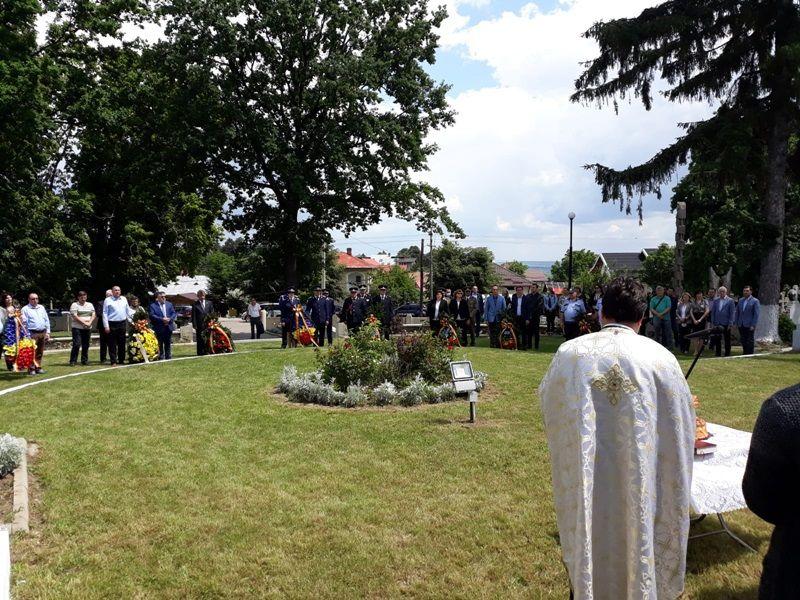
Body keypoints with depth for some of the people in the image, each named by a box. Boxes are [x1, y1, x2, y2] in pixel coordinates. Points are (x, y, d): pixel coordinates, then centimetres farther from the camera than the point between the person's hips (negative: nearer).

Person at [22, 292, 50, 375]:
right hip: (32, 333, -5)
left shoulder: (42, 308, 16)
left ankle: (38, 367, 16)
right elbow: (24, 323, -6)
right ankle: (31, 369, -3)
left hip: (43, 333, 5)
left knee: (40, 352, 9)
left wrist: (47, 332, 10)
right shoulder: (25, 309, 0)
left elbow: (47, 320, 17)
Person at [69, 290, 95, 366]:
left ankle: (84, 360, 15)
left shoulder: (90, 305, 16)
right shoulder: (74, 305, 1)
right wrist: (84, 323, -15)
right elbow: (75, 316, -10)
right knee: (76, 344, -10)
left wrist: (89, 322, -8)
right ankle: (73, 361, -4)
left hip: (88, 328, 5)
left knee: (86, 345, 6)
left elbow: (94, 315, 9)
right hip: (77, 328, -4)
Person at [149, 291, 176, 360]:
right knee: (160, 344, 1)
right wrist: (162, 319, -20)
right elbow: (152, 316, -12)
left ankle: (168, 357, 17)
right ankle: (161, 358, 7)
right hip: (159, 328, -4)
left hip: (168, 327, 4)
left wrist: (169, 319, -13)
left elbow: (174, 313, 6)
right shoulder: (153, 306, -2)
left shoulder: (169, 304, 11)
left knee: (168, 344, 10)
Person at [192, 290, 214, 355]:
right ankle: (200, 352, 4)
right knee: (200, 339, -1)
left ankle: (207, 352, 12)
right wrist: (194, 325, -8)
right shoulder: (195, 304, 2)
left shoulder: (209, 303, 11)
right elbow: (193, 316, 0)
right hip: (199, 325, -2)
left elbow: (212, 313, 10)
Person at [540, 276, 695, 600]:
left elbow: (549, 409, 7)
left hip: (584, 484, 1)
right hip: (641, 485, -1)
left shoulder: (569, 353, -9)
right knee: (637, 542, 18)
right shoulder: (661, 357, -12)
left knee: (590, 543, 18)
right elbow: (681, 426, -3)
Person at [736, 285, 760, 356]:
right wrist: (736, 323, 8)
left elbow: (756, 314, -8)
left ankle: (750, 354, 6)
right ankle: (745, 353, 17)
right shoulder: (741, 300, 13)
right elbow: (737, 312, 16)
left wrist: (753, 325, -14)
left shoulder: (755, 301, -4)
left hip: (749, 325, -5)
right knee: (743, 341, 9)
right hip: (741, 325, 5)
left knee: (750, 341, 0)